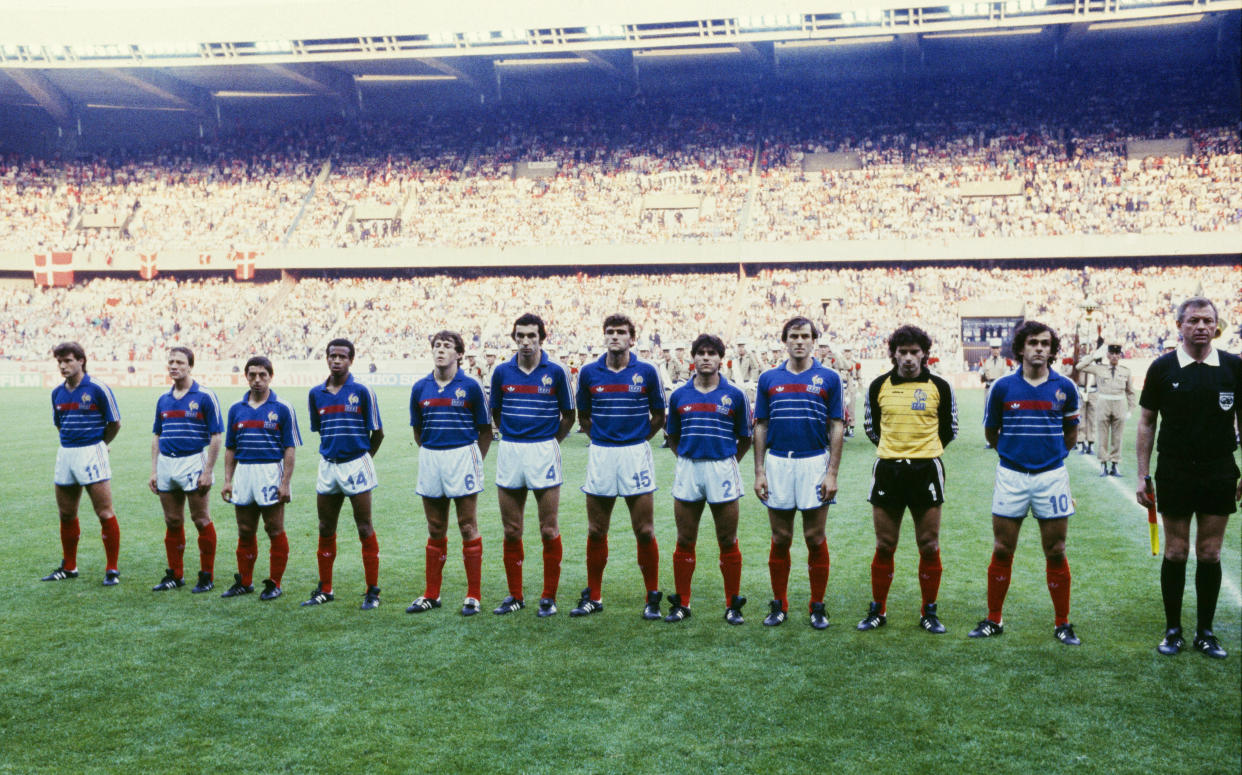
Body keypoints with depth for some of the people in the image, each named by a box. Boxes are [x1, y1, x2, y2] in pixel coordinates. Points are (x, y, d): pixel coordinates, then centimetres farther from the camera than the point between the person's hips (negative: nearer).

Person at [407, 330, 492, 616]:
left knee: (468, 527, -1)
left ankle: (473, 595, 6)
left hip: (463, 456, -4)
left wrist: (475, 460, 4)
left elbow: (485, 430, 3)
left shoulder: (470, 386, -4)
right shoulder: (420, 388, 6)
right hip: (430, 458, 4)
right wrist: (431, 454, 13)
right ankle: (431, 595, 19)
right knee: (435, 530, 11)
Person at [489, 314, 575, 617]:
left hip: (544, 452, -3)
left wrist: (550, 442, 4)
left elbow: (569, 415, 6)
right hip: (509, 453, 3)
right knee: (511, 531, 7)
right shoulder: (501, 372, 5)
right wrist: (511, 437, 11)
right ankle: (515, 595, 19)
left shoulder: (556, 372, -2)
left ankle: (549, 597, 10)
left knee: (549, 530, -1)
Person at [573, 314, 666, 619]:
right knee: (596, 531, 7)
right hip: (600, 456, 2)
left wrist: (639, 438, 5)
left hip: (636, 456, -2)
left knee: (645, 531, -1)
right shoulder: (589, 372, 4)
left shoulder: (646, 372, 0)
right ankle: (593, 596, 19)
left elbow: (659, 415, 10)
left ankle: (653, 599, 11)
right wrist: (601, 437, 7)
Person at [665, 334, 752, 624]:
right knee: (685, 541, 6)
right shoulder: (679, 395, 6)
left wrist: (729, 462, 6)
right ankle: (681, 603, 15)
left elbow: (745, 438, 9)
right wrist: (688, 458, 10)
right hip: (687, 470, 2)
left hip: (723, 469, -2)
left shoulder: (734, 395, 1)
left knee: (728, 542, 3)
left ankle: (732, 605, 13)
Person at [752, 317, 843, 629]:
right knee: (780, 540, 7)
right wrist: (759, 471, 3)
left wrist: (832, 473, -5)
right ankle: (779, 605, 17)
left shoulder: (829, 378, 2)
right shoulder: (768, 379, 7)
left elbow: (836, 428, 1)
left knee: (815, 539, 3)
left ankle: (818, 607, 13)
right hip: (777, 464, 2)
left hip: (815, 463, -2)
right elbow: (761, 427, 9)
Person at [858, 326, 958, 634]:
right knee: (884, 546, 5)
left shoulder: (939, 387, 1)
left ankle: (929, 612, 13)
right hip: (887, 469, 1)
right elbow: (870, 426, 17)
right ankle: (878, 611, 15)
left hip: (926, 470, -1)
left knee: (929, 547, 2)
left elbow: (949, 429, 12)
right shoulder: (879, 386, 4)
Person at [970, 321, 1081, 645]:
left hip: (1051, 476, 0)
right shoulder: (1002, 387, -2)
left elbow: (1071, 431, 15)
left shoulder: (1064, 387, 0)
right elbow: (991, 431, 11)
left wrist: (1052, 454, 11)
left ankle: (1063, 624, 16)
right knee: (1002, 551, 4)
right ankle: (994, 620, 16)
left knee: (1056, 552, 4)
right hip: (1011, 476, 0)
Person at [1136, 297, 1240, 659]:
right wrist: (1142, 475, -1)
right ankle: (1173, 630, 16)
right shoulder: (1163, 368, -2)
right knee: (1175, 553, 5)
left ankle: (1205, 632, 18)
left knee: (1210, 554, 7)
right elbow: (1147, 421, 3)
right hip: (1174, 472, -1)